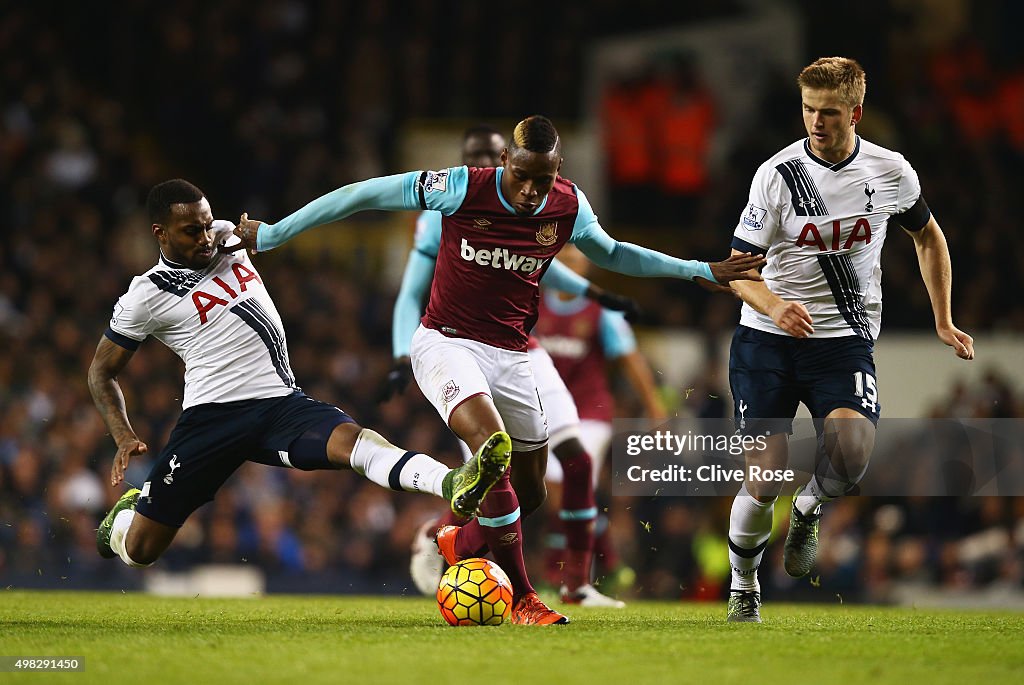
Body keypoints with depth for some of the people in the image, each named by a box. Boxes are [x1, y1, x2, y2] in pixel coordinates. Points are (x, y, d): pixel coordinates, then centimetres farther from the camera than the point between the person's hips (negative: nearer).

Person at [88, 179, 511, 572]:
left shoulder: (227, 239, 9)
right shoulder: (146, 295, -4)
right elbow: (103, 371, 5)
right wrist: (124, 437, -6)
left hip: (283, 404, 3)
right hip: (211, 417, -3)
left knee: (349, 439, -29)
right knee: (139, 550, 1)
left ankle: (454, 486, -56)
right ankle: (124, 516, 40)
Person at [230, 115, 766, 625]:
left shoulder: (569, 206, -4)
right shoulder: (462, 188, -18)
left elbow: (610, 254, 17)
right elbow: (362, 196, -11)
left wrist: (706, 271, 15)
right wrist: (269, 235, -9)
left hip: (511, 355, 5)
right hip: (446, 343, -5)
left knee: (529, 494, 10)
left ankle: (462, 543, 42)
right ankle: (521, 597, -19)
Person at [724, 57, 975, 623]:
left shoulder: (890, 172, -1)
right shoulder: (778, 175, -8)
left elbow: (927, 236, 19)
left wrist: (943, 322, 16)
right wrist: (774, 305, -27)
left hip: (845, 339, 1)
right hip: (767, 340, -1)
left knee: (852, 451, -26)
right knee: (763, 479, -6)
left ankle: (809, 509, 9)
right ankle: (743, 587, 20)